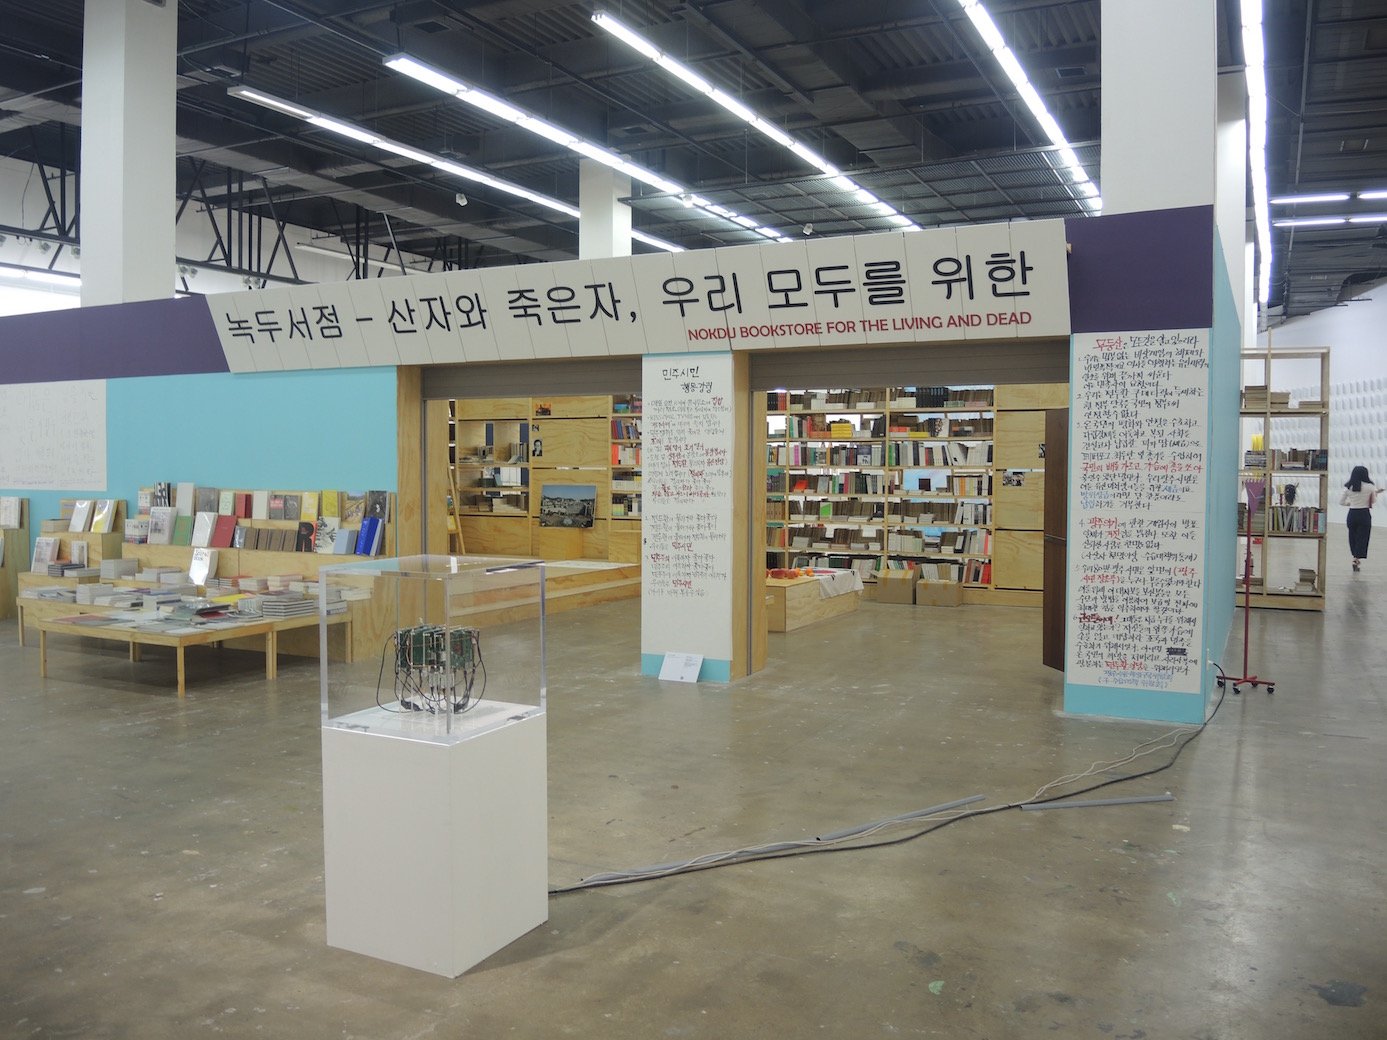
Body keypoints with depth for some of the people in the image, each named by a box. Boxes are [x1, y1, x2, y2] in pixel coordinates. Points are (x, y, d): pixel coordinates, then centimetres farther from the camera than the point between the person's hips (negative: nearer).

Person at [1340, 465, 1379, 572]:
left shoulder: (1348, 487, -3)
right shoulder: (1369, 487, -9)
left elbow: (1341, 502, 1)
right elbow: (1374, 501, 4)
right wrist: (1375, 493, 23)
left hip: (1352, 514, 2)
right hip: (1365, 514, -2)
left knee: (1353, 536, 15)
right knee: (1362, 538, 4)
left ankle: (1355, 556, 23)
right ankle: (1357, 559, -4)